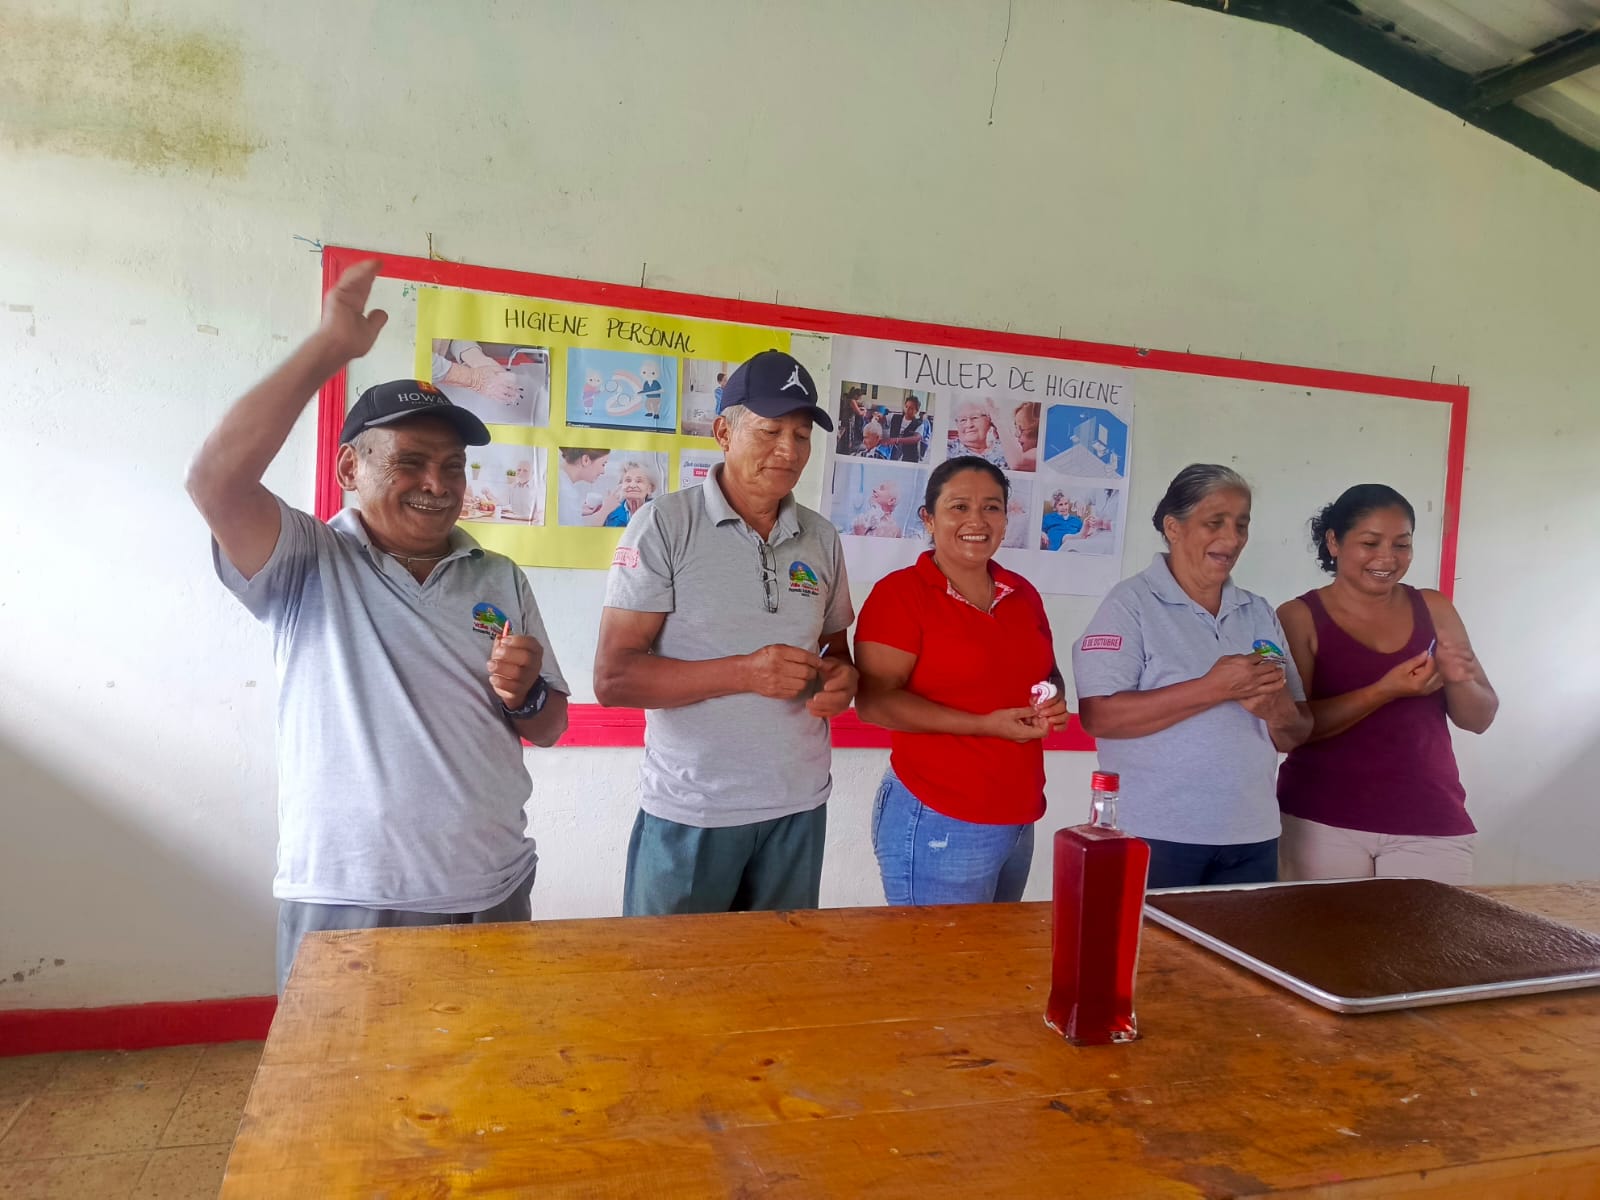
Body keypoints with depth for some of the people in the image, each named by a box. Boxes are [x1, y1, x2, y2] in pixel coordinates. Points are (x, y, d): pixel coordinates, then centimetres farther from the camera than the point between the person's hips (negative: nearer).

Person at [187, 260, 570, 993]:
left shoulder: (499, 580, 8)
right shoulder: (308, 566, -3)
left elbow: (549, 727, 12)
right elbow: (216, 479, -23)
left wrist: (524, 696, -11)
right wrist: (330, 346, -20)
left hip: (492, 895, 4)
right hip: (343, 903, -4)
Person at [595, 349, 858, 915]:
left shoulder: (821, 538, 7)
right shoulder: (666, 525, -8)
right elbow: (613, 678, -13)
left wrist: (841, 677, -6)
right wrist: (744, 672, -23)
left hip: (799, 806, 5)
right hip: (690, 813, -4)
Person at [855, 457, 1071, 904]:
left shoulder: (1023, 594, 9)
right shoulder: (901, 592, -10)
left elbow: (1047, 673, 23)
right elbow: (874, 701, -17)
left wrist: (1054, 703, -1)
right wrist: (983, 725, -20)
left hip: (1020, 822, 7)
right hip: (937, 824, -7)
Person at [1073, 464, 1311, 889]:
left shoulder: (1260, 614, 11)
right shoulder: (1132, 602, -7)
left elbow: (1297, 734, 11)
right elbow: (1099, 715, -18)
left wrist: (1278, 710, -12)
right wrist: (1213, 688, -21)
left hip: (1252, 837, 6)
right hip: (1154, 836, -5)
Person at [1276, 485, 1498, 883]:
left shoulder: (1434, 609, 6)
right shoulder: (1300, 617, -5)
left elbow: (1480, 719, 9)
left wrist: (1457, 680, -12)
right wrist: (1384, 691, -23)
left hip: (1431, 825, 3)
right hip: (1323, 823, -2)